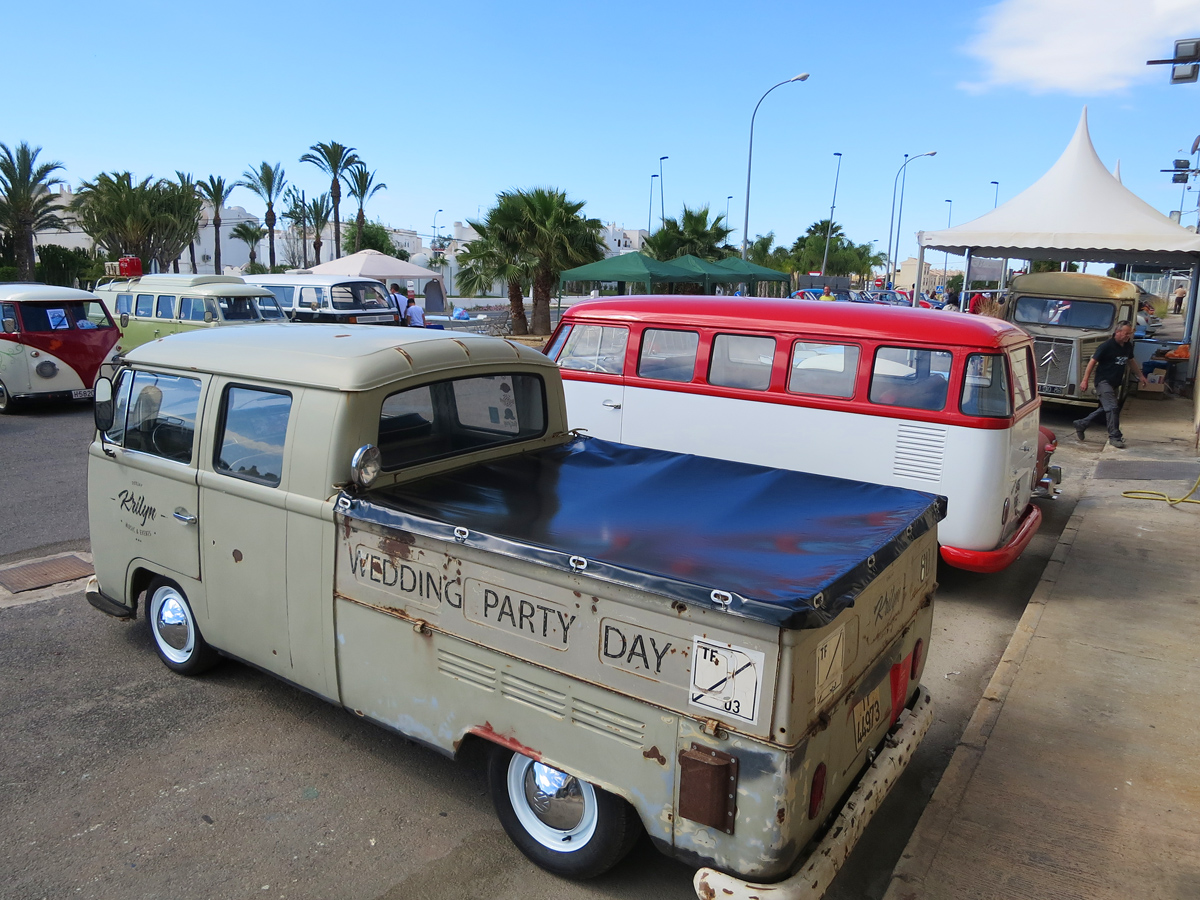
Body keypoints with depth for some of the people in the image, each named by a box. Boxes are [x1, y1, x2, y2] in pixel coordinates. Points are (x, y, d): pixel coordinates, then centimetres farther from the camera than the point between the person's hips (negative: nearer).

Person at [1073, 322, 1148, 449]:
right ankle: (1114, 436, -10)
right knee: (1112, 408, -14)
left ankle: (1081, 424, 25)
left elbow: (1131, 361, 26)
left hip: (1115, 383, 8)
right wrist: (1085, 380, -16)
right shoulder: (1107, 346, -14)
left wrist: (1140, 376, 30)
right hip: (1104, 381, -8)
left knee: (1105, 409, 14)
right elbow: (1093, 361, -13)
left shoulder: (1128, 346, 9)